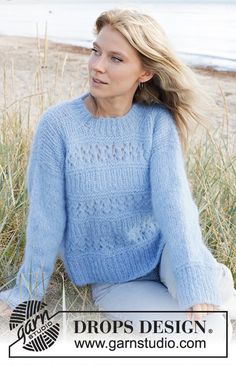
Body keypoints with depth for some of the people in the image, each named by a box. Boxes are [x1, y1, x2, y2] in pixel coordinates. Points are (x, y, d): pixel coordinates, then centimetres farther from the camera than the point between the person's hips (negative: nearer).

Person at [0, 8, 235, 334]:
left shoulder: (158, 122, -12)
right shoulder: (58, 124, -16)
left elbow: (174, 200, -24)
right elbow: (46, 217, -11)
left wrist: (200, 285, -37)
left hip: (160, 251, 1)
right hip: (112, 281, -1)